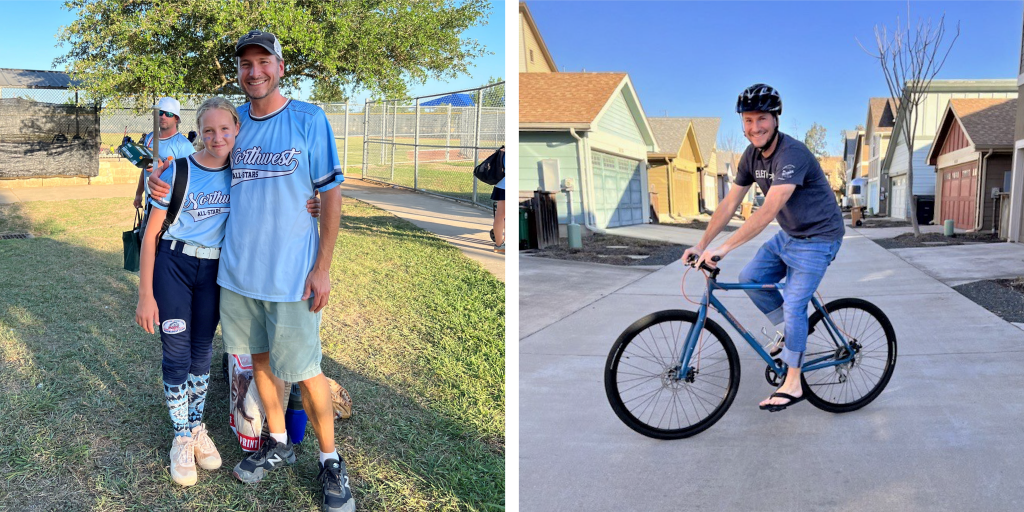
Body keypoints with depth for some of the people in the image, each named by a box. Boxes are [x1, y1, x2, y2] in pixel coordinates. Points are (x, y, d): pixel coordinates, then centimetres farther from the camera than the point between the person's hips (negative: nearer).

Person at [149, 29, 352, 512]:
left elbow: (331, 196, -7)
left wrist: (322, 268, -12)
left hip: (291, 274, -5)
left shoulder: (309, 119, -7)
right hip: (237, 270, 5)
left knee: (305, 371, 1)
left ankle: (330, 460, 19)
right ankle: (278, 444, 36)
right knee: (260, 358, 16)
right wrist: (162, 181, -1)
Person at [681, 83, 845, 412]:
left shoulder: (792, 154, -29)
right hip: (789, 235, 8)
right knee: (750, 279, 5)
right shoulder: (752, 155, -2)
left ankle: (793, 385, 3)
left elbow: (768, 211, -37)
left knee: (793, 306, -10)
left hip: (817, 239, -8)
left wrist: (724, 248, -39)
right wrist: (701, 245, -5)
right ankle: (794, 333, 23)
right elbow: (729, 204, 1)